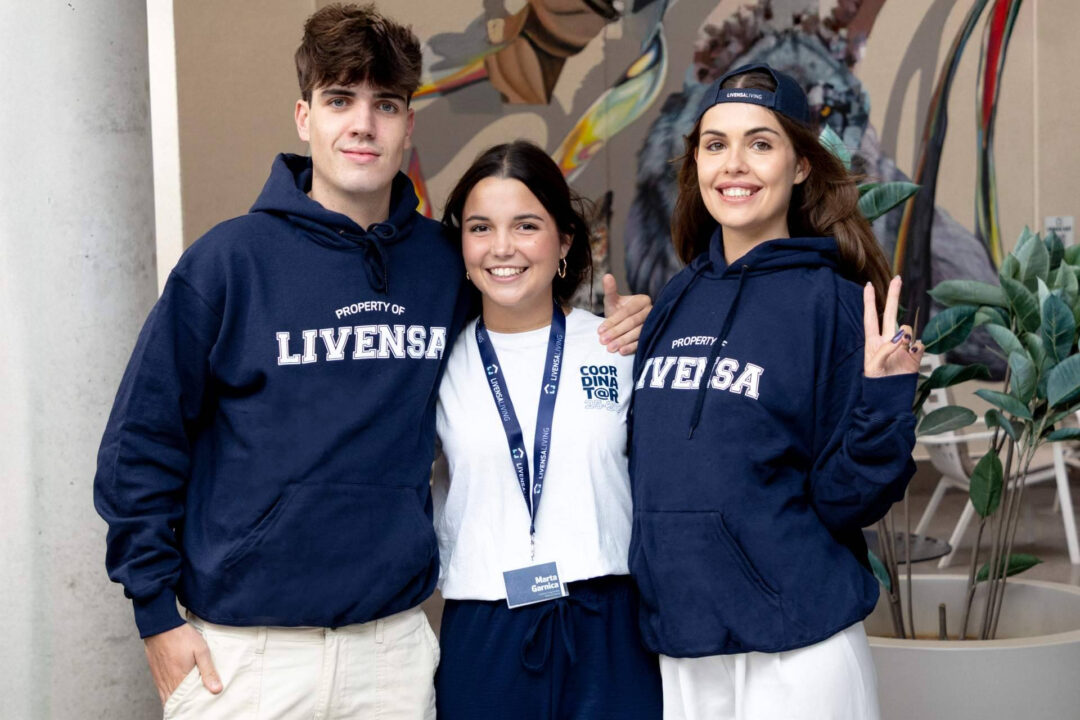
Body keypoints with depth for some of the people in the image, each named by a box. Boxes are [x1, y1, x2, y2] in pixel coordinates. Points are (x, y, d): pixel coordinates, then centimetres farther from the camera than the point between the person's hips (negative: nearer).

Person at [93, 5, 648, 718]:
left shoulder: (447, 264, 3)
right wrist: (158, 611, -5)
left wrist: (610, 324, 1)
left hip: (395, 640, 3)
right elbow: (141, 441, -3)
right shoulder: (229, 260, -6)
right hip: (243, 647, -2)